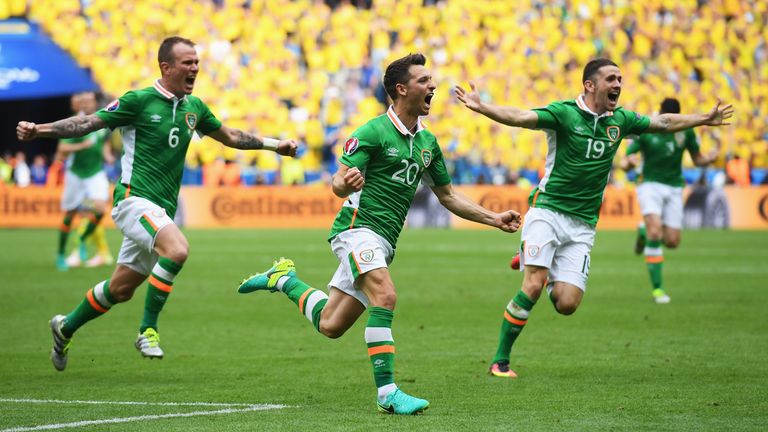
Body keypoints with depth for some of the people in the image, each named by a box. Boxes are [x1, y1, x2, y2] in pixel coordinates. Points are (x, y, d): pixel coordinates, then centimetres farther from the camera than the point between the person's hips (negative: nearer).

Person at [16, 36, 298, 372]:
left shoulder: (194, 107, 12)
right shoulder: (139, 101, -7)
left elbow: (229, 136, 29)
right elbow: (88, 123, -7)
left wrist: (273, 144, 28)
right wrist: (39, 130, -19)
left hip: (162, 209, 7)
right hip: (134, 198, -7)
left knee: (121, 289, 11)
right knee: (177, 249, -31)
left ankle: (65, 328, 34)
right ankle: (148, 329, -19)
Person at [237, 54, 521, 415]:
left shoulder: (427, 142, 13)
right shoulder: (374, 132, -10)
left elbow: (447, 196, 23)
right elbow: (338, 183, -14)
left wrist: (494, 219, 15)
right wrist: (347, 183, -38)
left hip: (383, 242, 8)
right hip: (358, 227, -8)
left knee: (329, 325, 9)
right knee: (385, 296, -30)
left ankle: (284, 279, 34)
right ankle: (387, 392, -30)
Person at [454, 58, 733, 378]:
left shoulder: (619, 120, 8)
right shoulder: (564, 113, -8)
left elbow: (664, 123, 24)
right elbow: (520, 117, -22)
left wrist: (705, 120, 31)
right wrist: (481, 108, -38)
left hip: (582, 225, 4)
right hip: (547, 211, -4)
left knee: (567, 304, -7)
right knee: (532, 286, -19)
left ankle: (547, 272, 28)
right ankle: (500, 360, -5)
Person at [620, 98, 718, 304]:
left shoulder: (685, 131, -1)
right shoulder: (643, 131, -9)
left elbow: (698, 159, 9)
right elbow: (624, 162, -7)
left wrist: (709, 158, -15)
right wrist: (629, 162, -32)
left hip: (674, 188, 4)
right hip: (651, 186, -3)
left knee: (672, 242, 0)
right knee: (655, 233, -24)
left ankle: (645, 231, 35)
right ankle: (657, 288, -16)